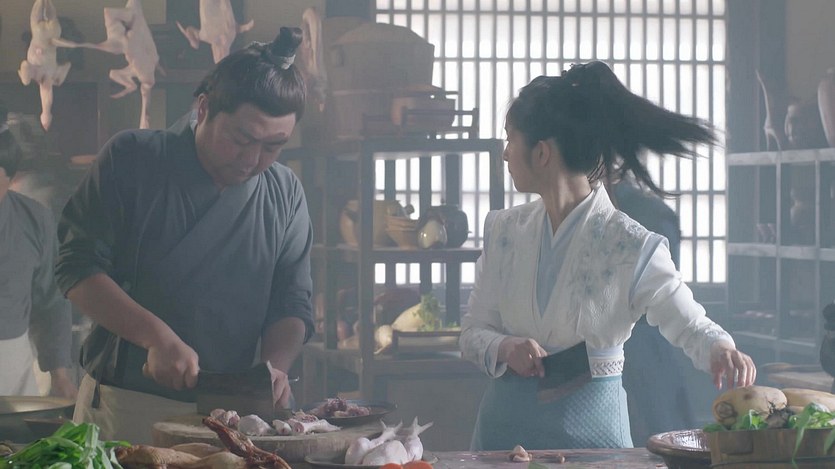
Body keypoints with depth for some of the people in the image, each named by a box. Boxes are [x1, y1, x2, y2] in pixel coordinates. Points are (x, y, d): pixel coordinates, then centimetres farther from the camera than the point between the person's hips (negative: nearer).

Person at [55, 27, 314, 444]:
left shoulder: (286, 195, 5)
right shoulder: (131, 160, -5)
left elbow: (292, 305, 6)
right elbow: (78, 269, -9)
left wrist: (275, 364, -15)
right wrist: (156, 337, -21)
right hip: (124, 406, -2)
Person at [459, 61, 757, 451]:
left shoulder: (629, 246, -10)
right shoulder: (503, 230, 4)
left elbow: (691, 325, -12)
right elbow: (474, 330, 7)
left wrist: (721, 351, -36)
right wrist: (505, 348, -16)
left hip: (591, 424, -4)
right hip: (506, 424, 4)